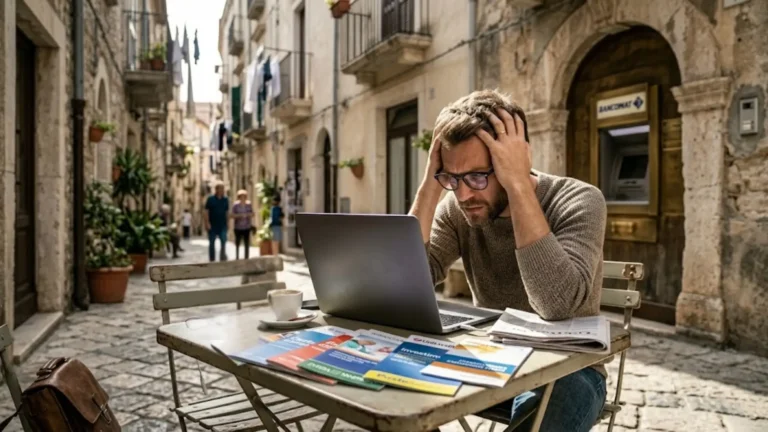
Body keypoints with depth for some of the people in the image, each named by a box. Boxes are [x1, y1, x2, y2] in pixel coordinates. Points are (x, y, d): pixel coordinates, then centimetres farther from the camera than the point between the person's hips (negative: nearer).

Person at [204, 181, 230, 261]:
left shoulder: (226, 199, 6)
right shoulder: (210, 199, -3)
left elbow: (227, 212, 10)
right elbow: (206, 212, -5)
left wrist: (228, 223, 5)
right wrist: (207, 223, -13)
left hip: (222, 225, 2)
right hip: (212, 225, -2)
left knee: (223, 241, -8)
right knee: (212, 243, 7)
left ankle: (223, 258, 0)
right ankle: (212, 260, 17)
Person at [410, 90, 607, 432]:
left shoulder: (577, 202, -19)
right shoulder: (456, 208, -7)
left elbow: (558, 305, -37)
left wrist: (518, 184, -35)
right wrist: (432, 184, -22)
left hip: (565, 370, -3)